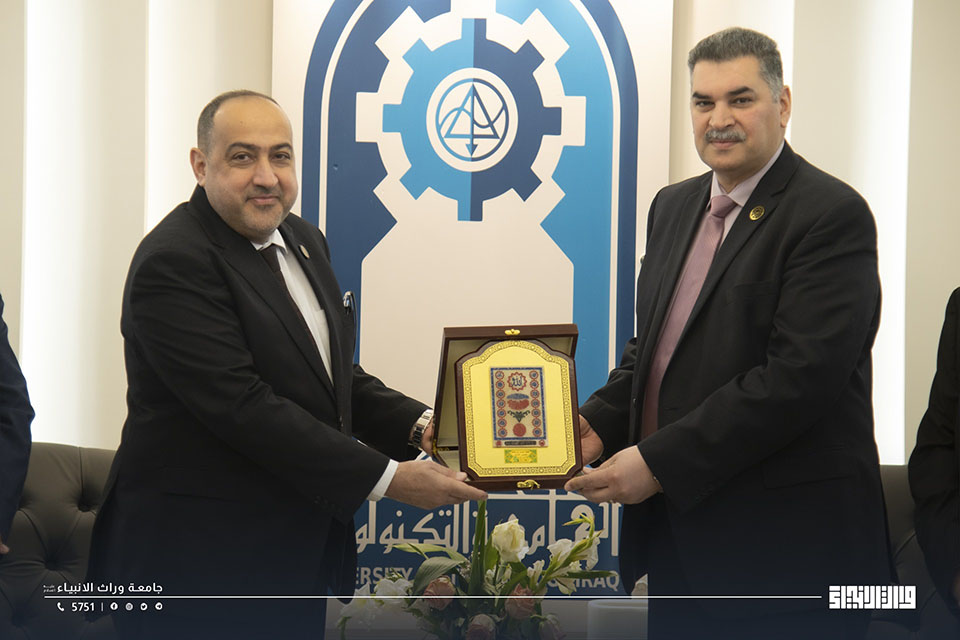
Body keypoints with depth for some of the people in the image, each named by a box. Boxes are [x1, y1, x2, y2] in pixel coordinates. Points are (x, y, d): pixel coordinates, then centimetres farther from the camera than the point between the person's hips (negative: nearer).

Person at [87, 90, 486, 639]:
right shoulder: (174, 263, -18)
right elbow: (242, 405, -24)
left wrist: (420, 426, 0)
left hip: (299, 551, 8)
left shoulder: (303, 241, 11)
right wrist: (385, 478, -22)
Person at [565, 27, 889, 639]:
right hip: (677, 538, 7)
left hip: (787, 548, -7)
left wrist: (659, 461, -21)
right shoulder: (674, 206, 13)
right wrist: (599, 423, 0)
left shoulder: (832, 215, -13)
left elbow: (800, 375, -21)